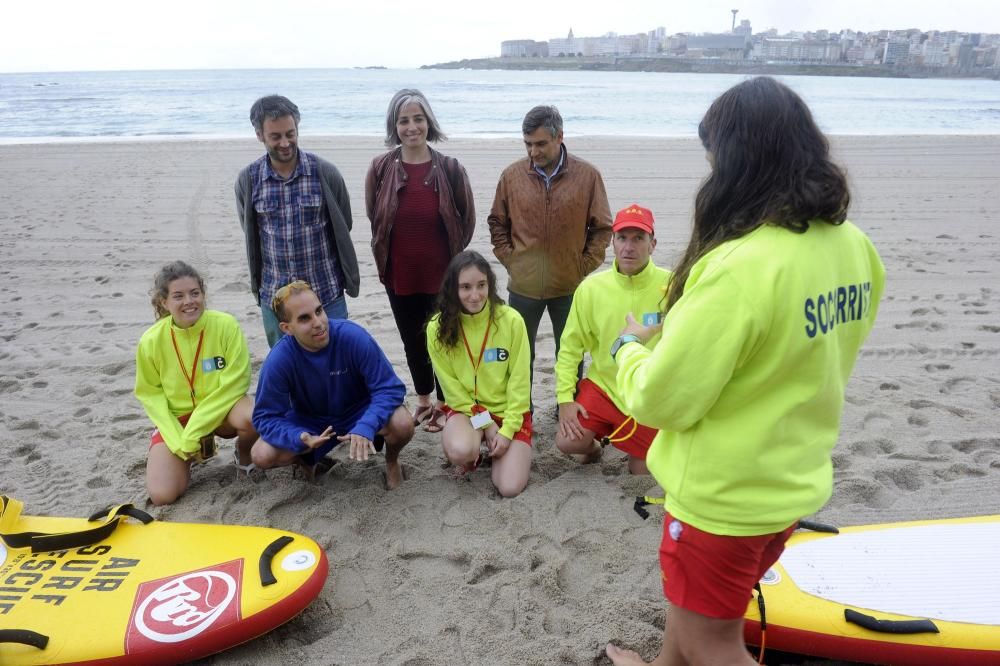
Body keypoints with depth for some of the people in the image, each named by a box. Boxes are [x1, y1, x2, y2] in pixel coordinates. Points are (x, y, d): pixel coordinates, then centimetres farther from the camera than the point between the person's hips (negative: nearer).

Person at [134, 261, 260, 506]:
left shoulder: (226, 325, -18)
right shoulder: (151, 340, -13)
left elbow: (236, 382, -17)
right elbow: (149, 393, -2)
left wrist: (194, 432, -19)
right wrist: (178, 440, -14)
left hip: (221, 410, -1)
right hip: (177, 418, 2)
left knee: (253, 417, -36)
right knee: (162, 495, -15)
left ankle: (244, 457, 2)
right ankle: (189, 456, 20)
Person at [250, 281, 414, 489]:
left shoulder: (354, 337, -29)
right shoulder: (278, 360, -25)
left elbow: (389, 388, -26)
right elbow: (265, 417, -18)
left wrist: (366, 427, -44)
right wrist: (302, 440, -38)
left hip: (358, 411, -1)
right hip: (310, 421, 2)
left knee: (402, 424, -31)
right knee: (262, 456, -21)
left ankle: (391, 461, 7)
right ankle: (308, 460, 15)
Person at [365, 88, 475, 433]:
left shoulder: (450, 168, -9)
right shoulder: (380, 168, -4)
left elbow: (467, 219, 1)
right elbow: (374, 217, 8)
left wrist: (450, 257, 4)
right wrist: (386, 257, 9)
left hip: (441, 274, -2)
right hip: (399, 274, 3)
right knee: (412, 341, 17)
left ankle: (443, 403, 28)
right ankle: (423, 399, 38)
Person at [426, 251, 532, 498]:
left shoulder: (511, 320, -14)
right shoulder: (438, 328, -13)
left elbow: (519, 381, -9)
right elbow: (451, 386, -7)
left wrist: (507, 430, -14)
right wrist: (486, 424, -12)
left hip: (508, 410, 0)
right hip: (464, 407, 0)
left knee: (510, 487, -14)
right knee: (460, 452, -33)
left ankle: (496, 453, 20)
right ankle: (474, 454, 6)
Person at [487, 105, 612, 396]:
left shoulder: (588, 175, -7)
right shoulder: (512, 175, -4)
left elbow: (602, 227, 0)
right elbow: (497, 223, 8)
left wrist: (584, 267, -6)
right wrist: (509, 260, -1)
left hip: (570, 287, -1)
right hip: (523, 286, 1)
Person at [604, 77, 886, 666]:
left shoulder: (738, 268, -31)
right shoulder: (854, 247, -5)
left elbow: (663, 400, -24)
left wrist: (631, 346, -4)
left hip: (726, 496, -8)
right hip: (796, 479, 8)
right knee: (696, 604, 31)